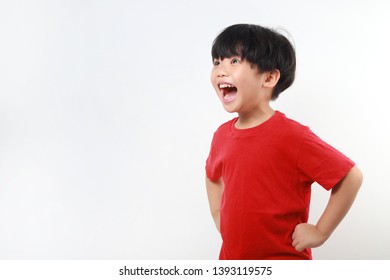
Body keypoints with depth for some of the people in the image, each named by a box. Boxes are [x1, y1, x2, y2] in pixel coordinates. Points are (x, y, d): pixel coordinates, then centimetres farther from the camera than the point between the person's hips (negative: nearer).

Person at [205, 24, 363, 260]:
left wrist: (320, 232, -13)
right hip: (231, 258, 6)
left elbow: (351, 177, -16)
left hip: (284, 259, -6)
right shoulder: (222, 135, 0)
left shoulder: (292, 136, -19)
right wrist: (219, 218, 10)